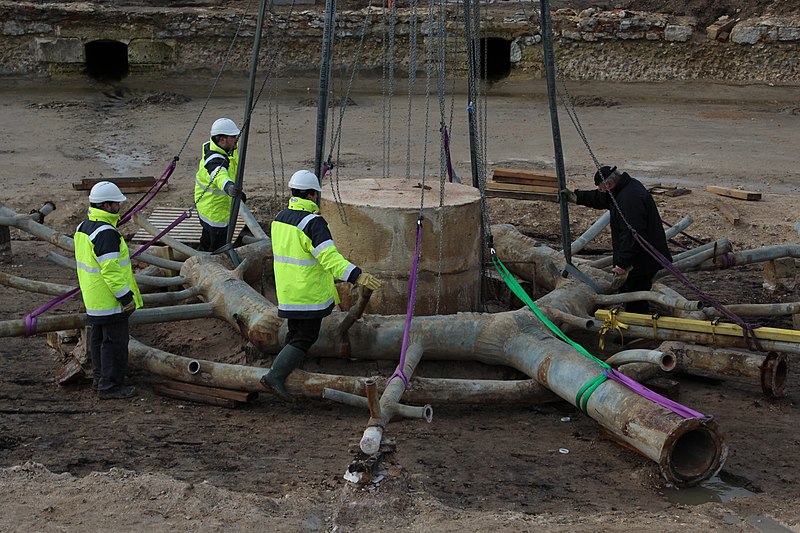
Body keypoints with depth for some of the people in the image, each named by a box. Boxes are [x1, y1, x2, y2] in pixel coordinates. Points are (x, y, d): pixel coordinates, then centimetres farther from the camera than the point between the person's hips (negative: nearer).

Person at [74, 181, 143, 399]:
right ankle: (110, 385, 4)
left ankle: (99, 378, 31)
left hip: (93, 298, 10)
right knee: (115, 341, -1)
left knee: (99, 338, 20)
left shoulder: (83, 227, 9)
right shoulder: (106, 233, -24)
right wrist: (127, 297, -19)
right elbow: (111, 270, -26)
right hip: (110, 300, -10)